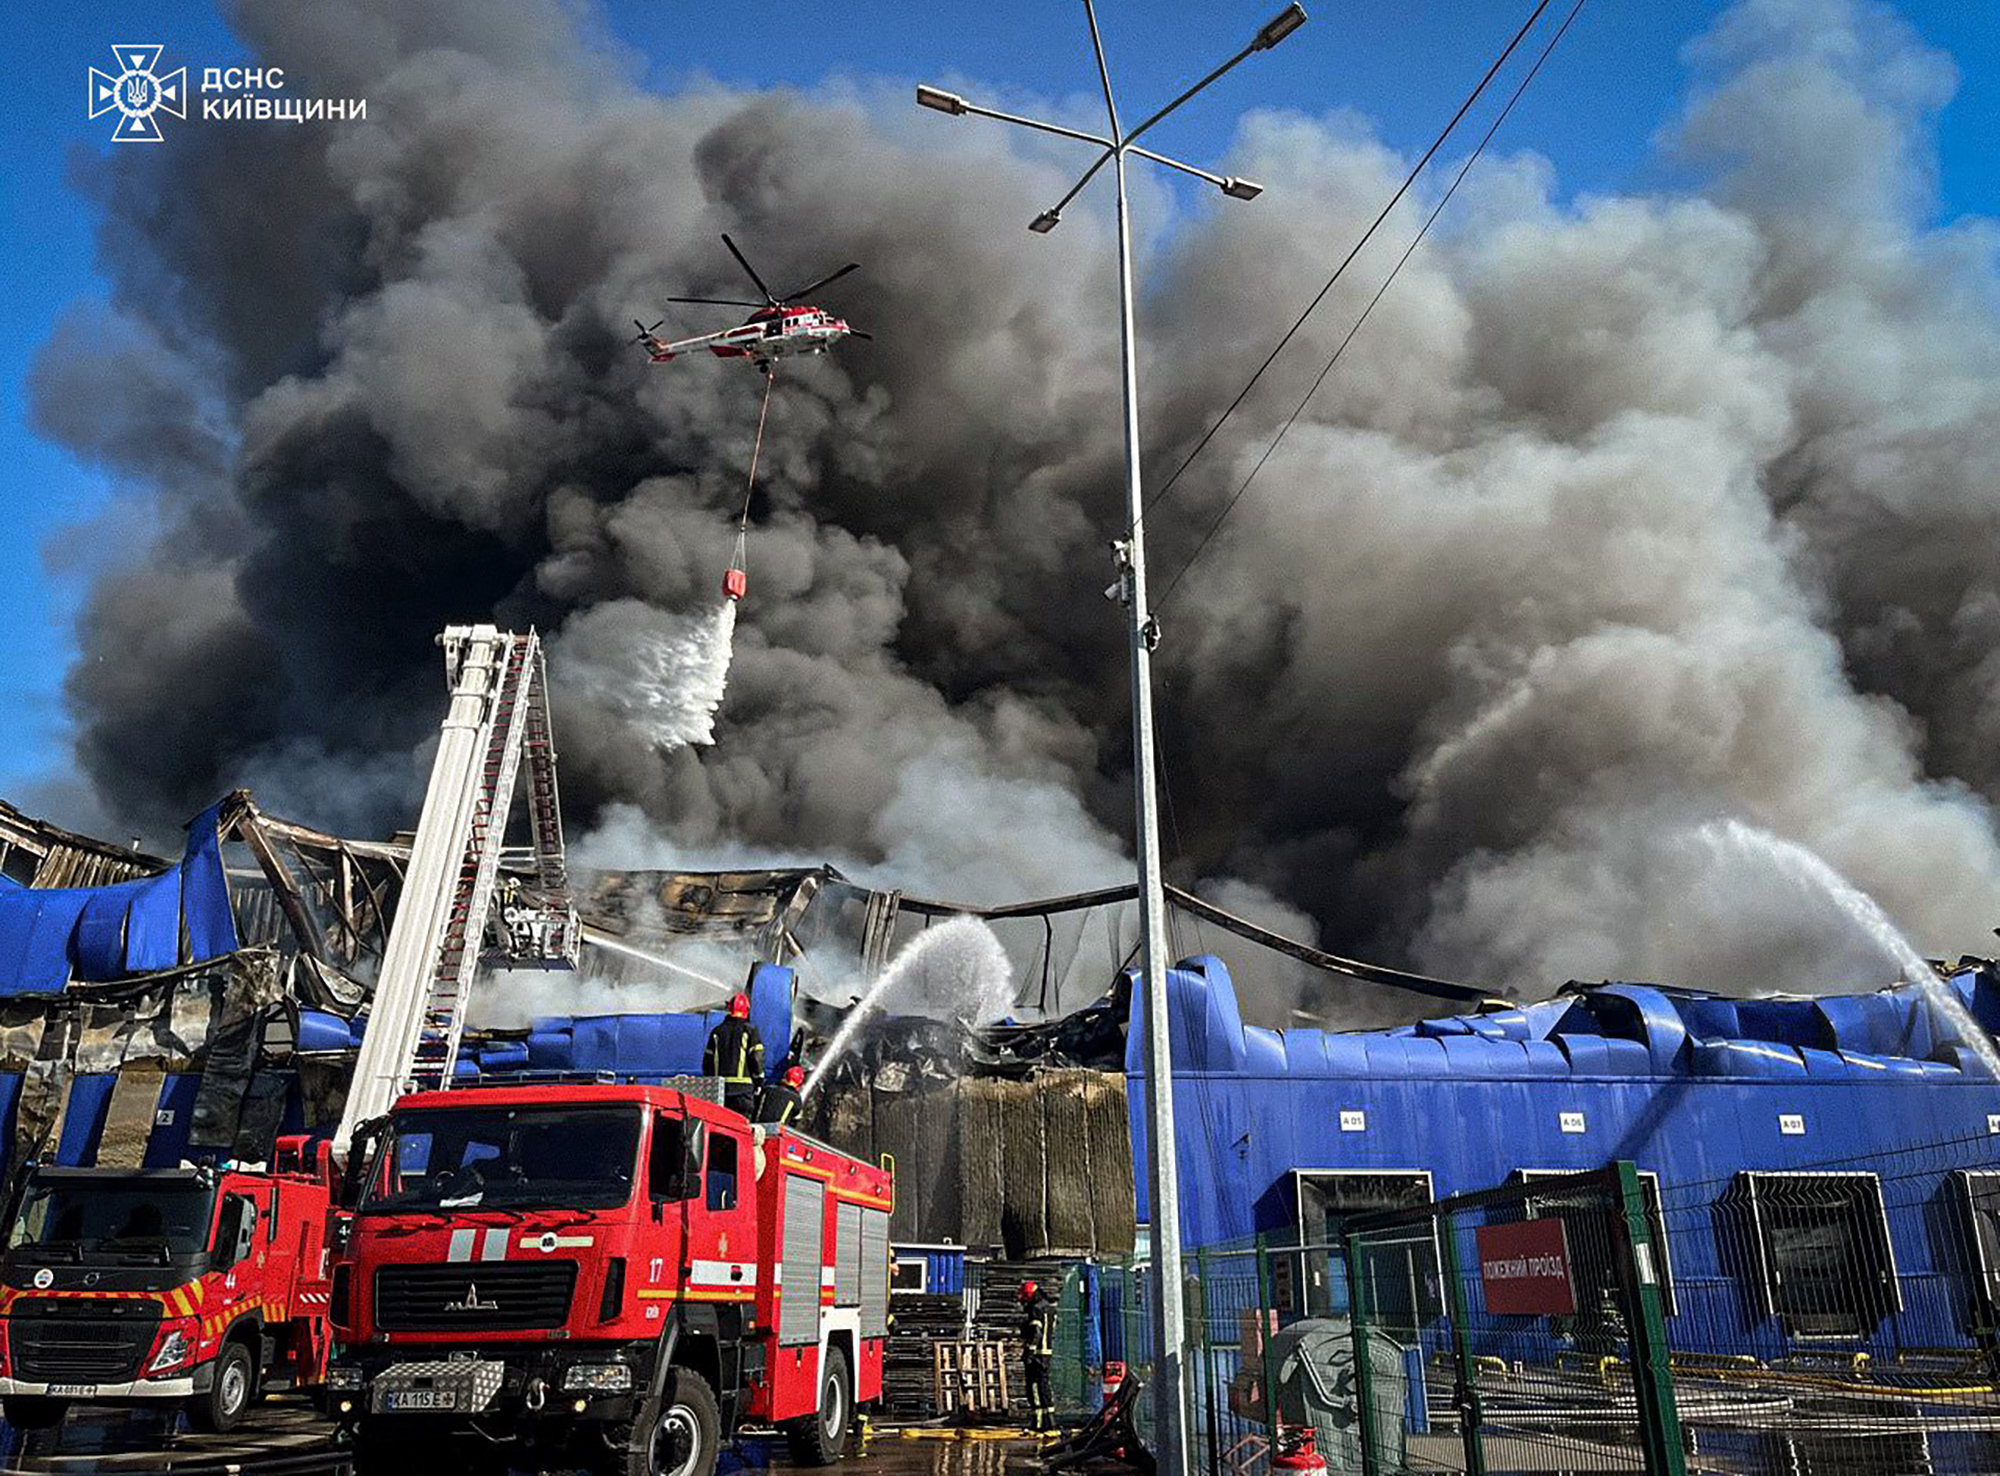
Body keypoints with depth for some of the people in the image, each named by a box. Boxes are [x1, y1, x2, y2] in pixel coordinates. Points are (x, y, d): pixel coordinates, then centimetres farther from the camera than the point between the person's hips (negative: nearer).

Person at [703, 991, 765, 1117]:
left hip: (718, 1087, 4)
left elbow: (707, 1060, 13)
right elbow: (757, 1059, -5)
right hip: (743, 1087, -4)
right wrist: (758, 1083, 5)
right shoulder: (750, 1030, -1)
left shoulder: (717, 1031, 11)